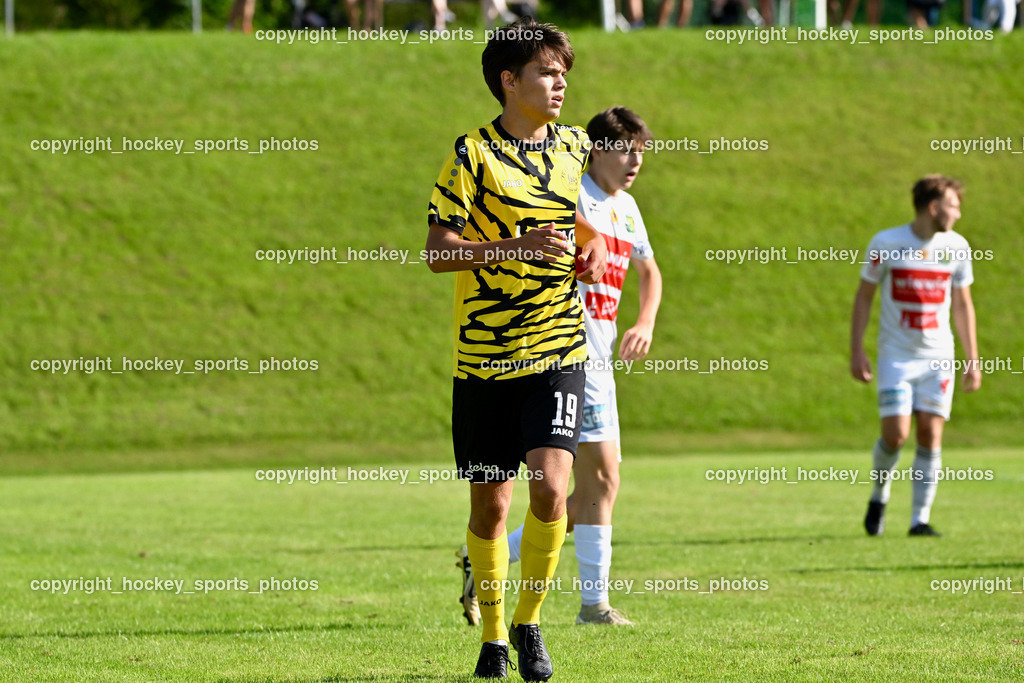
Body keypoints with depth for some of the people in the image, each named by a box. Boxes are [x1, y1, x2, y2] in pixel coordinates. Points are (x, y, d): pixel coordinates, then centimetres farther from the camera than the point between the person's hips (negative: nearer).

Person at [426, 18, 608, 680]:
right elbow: (438, 250, -10)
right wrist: (518, 246, -22)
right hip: (484, 354, -2)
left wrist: (590, 244, 7)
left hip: (558, 350, 2)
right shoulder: (473, 154, -6)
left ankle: (530, 624, 2)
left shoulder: (573, 146, 9)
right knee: (490, 504, 6)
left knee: (550, 485, -16)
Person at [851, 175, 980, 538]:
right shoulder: (886, 243, -7)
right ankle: (879, 495, 18)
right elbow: (863, 297, 1)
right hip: (896, 355, -2)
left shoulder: (956, 247, 2)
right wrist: (856, 351, -5)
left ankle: (920, 519, 0)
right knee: (896, 435, -11)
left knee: (930, 435, -6)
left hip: (938, 357, 2)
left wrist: (973, 359, 8)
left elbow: (962, 304, 11)